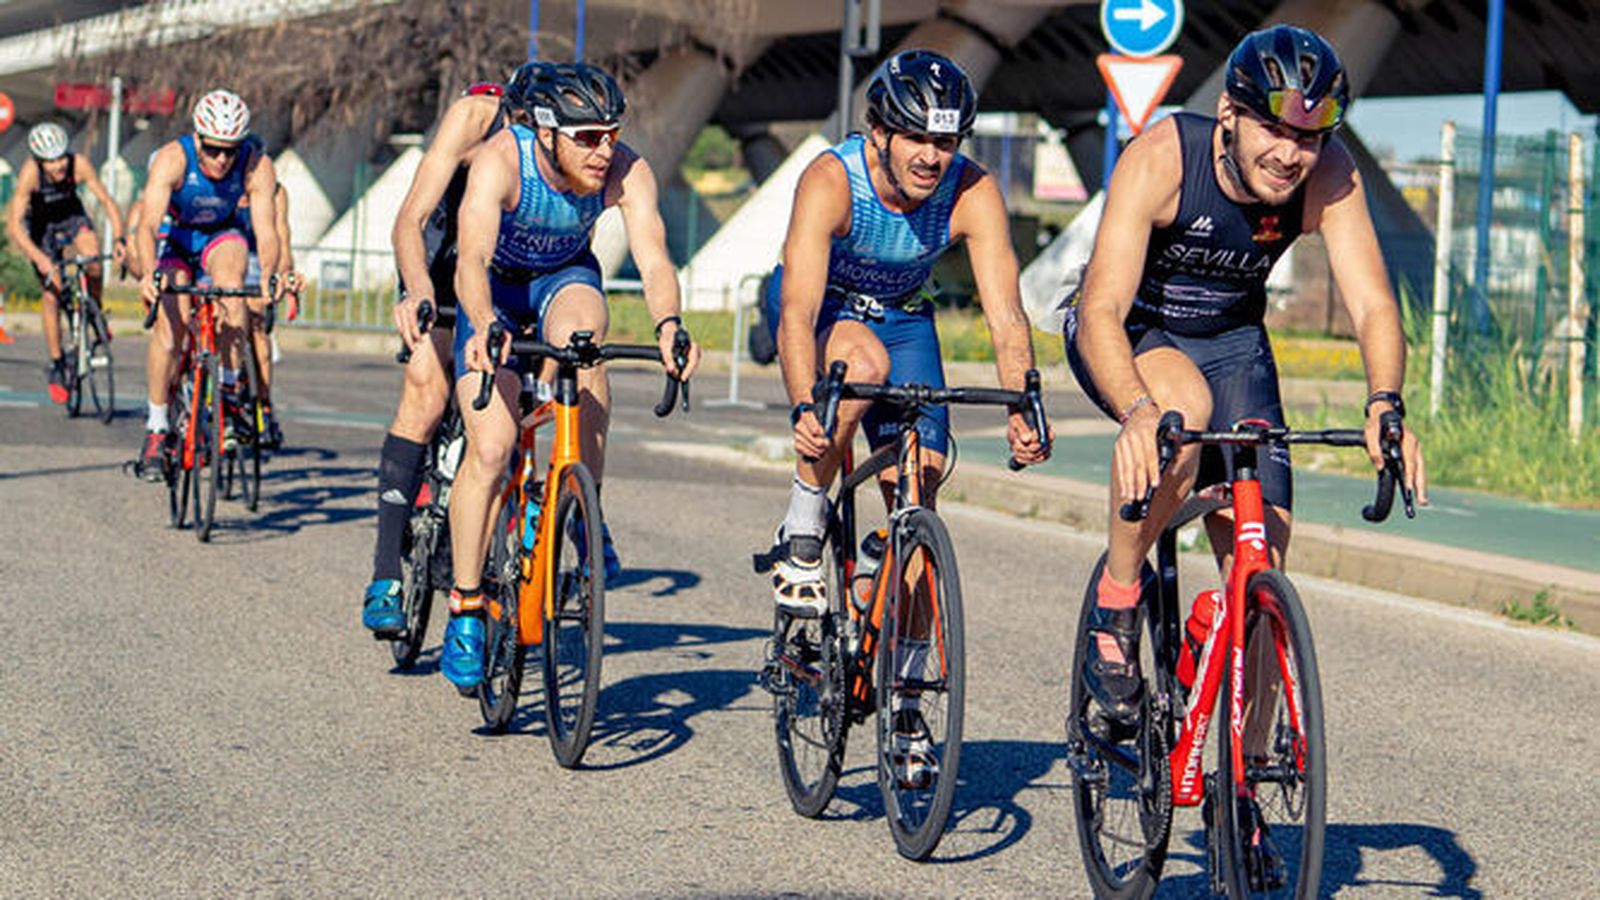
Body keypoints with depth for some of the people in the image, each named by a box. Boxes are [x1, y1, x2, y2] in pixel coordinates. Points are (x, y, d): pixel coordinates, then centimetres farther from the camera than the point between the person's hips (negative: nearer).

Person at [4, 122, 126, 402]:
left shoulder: (78, 164, -29)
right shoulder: (30, 173, -33)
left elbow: (107, 202, -22)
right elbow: (13, 225, -36)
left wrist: (118, 238, -37)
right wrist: (39, 258, -48)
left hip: (72, 215, 1)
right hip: (41, 224, -1)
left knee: (93, 260, -28)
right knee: (51, 291, -9)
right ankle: (56, 366, 4)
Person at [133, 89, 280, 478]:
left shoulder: (257, 166, -27)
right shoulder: (172, 159, -32)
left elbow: (266, 230, -33)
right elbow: (148, 224, -41)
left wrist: (269, 275, -53)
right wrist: (147, 273, -58)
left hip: (223, 236, 1)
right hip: (177, 239, -1)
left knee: (231, 285, -33)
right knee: (167, 328, -17)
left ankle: (230, 388, -17)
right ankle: (155, 429, -2)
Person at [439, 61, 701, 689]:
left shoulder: (627, 174, -27)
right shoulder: (501, 161, -34)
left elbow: (654, 261, -37)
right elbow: (471, 261, -44)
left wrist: (668, 323, -58)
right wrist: (483, 325, -64)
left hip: (565, 278, 2)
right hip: (496, 289, -2)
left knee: (580, 330, -35)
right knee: (490, 449, -15)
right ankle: (465, 611, 0)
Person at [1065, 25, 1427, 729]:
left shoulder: (1329, 177, -22)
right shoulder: (1160, 159, -32)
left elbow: (1372, 304, -28)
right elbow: (1102, 311, -39)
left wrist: (1384, 407, -48)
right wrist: (1136, 411, -58)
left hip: (1231, 340, 4)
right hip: (1130, 335, -3)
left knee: (1260, 576, -7)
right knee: (1184, 406, -39)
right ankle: (1114, 603, -18)